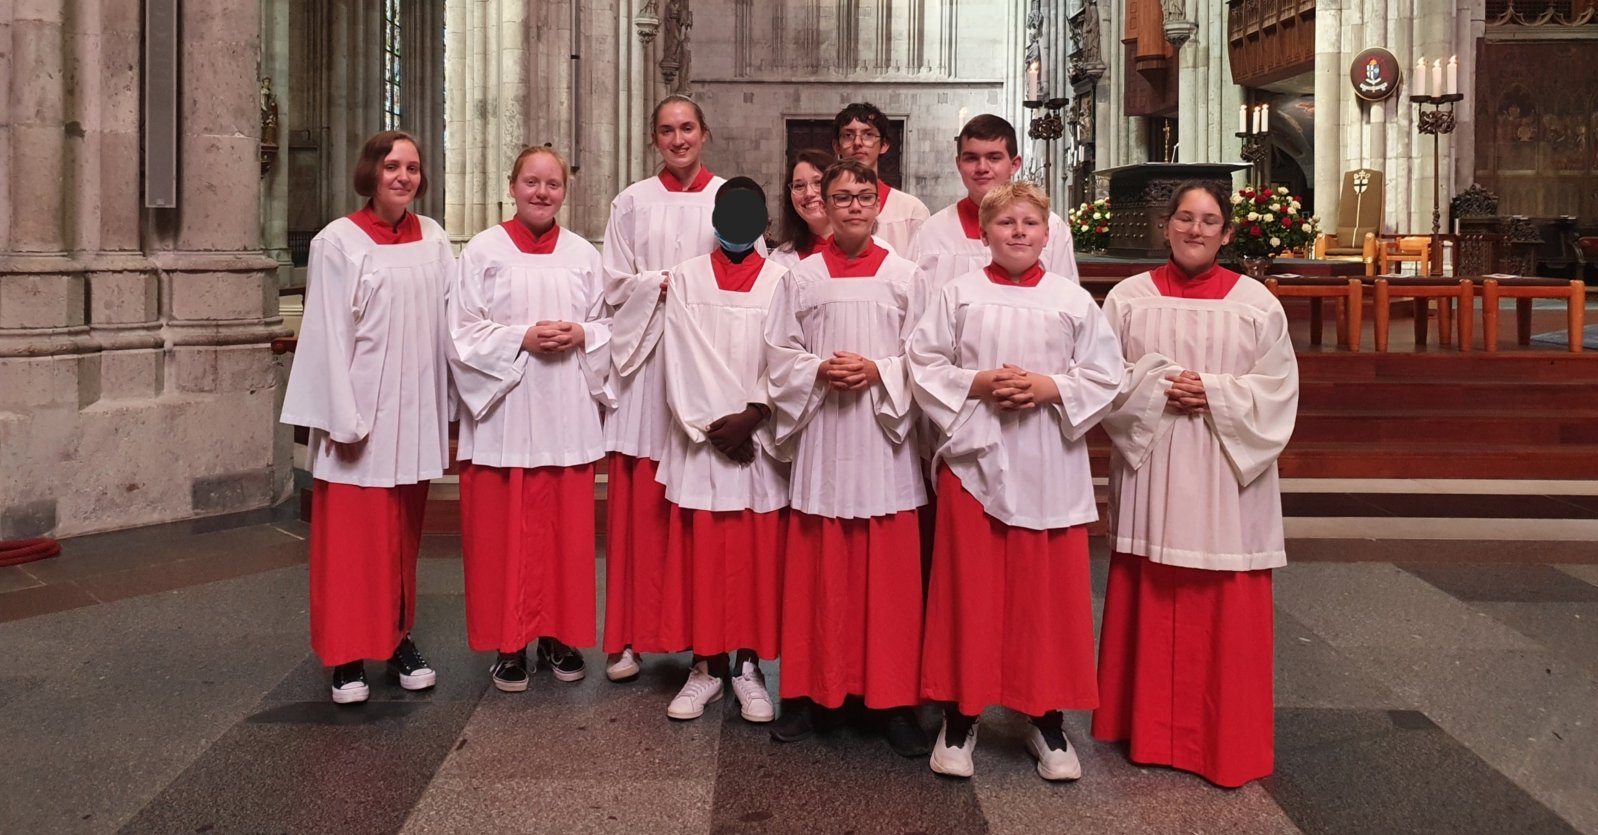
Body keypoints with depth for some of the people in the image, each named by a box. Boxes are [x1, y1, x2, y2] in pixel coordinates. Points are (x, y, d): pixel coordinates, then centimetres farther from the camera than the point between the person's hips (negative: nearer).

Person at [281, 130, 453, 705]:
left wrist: (449, 408, 5)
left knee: (404, 533, 13)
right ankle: (347, 655, 9)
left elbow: (448, 324, 8)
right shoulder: (338, 242, -7)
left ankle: (399, 638, 24)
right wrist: (342, 418, -13)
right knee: (352, 535, 1)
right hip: (359, 410, -4)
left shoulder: (433, 240, 7)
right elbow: (328, 334, -9)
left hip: (415, 410, 4)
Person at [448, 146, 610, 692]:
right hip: (505, 412, -2)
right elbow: (463, 331, -3)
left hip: (567, 413, 3)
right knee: (505, 531, 0)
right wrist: (523, 338, -15)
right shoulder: (484, 251, 1)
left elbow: (608, 328, 12)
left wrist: (580, 335, -9)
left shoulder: (583, 255, 9)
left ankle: (558, 637, 19)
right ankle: (509, 643, 11)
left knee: (566, 528, 6)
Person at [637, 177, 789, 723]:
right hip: (699, 438, 1)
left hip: (761, 440, 0)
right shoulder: (686, 278, 6)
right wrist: (709, 424, -10)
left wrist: (752, 415, -14)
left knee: (758, 555, 3)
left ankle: (748, 664, 12)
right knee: (701, 554, 4)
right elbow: (683, 359, -1)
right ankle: (705, 665, 13)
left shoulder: (783, 280, 4)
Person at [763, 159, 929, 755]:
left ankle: (894, 700, 10)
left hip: (884, 440, 0)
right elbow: (779, 354, 4)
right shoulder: (801, 277, 6)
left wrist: (879, 372, -14)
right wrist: (820, 370, -13)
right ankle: (807, 691, 16)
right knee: (818, 571, 5)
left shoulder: (905, 277, 4)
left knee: (889, 574, 2)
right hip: (821, 440, 1)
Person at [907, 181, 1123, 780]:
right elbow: (924, 363, 2)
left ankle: (1046, 719, 19)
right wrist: (975, 384, -12)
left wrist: (1052, 388, -12)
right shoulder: (958, 295, 3)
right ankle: (960, 716, 18)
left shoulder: (1074, 301, 4)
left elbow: (1105, 374, 3)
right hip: (973, 455, 0)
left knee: (1050, 590, 4)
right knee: (970, 588, 5)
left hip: (1050, 465, 1)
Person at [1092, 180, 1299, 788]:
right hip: (1150, 471, 1)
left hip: (1226, 476, 0)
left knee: (1225, 615, 2)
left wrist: (1214, 393, -12)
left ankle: (1226, 743, 14)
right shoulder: (1130, 297, 4)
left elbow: (1277, 388, 1)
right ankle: (1150, 730, 20)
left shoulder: (1256, 304, 3)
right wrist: (1158, 391, -14)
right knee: (1152, 607, 6)